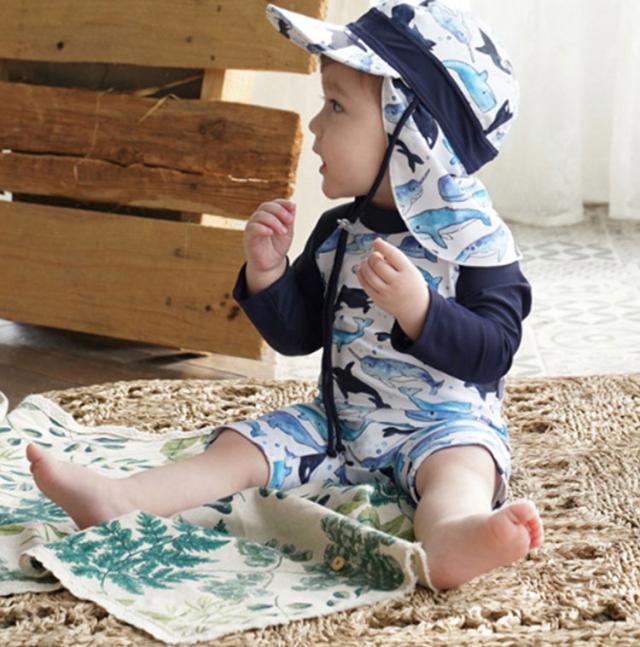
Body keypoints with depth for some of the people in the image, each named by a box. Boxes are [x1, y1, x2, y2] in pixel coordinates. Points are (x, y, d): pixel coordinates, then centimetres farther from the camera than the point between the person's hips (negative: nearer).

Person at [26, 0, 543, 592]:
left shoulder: (474, 236, -13)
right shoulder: (338, 231, 6)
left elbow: (493, 352, -20)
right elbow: (297, 335, 11)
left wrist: (418, 308, -34)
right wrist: (267, 272, -7)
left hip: (443, 423, -6)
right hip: (339, 423, 7)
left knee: (460, 462, -36)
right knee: (244, 446, -6)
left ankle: (449, 535, -67)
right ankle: (120, 500, -17)